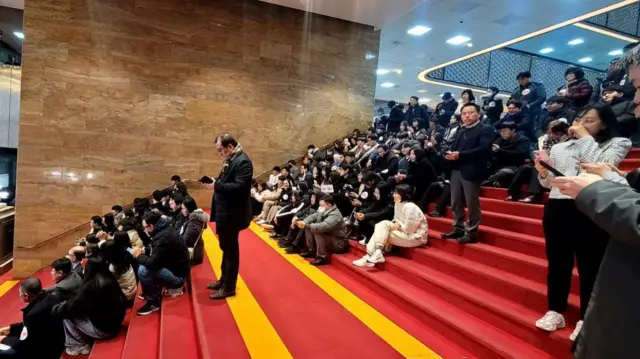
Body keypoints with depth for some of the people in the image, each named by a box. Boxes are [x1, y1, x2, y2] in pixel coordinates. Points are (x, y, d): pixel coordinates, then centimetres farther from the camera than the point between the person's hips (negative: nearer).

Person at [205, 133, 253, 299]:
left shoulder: (243, 161, -18)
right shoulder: (230, 160, 12)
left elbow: (239, 187, -28)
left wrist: (217, 185, -26)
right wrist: (215, 183, 4)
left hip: (232, 215, -10)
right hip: (224, 212, 10)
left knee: (231, 250, 2)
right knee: (225, 248, 20)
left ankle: (229, 287, 14)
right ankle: (224, 280, 35)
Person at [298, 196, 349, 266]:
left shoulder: (335, 215, -26)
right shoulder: (324, 211, 1)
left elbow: (323, 227, -39)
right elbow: (312, 216, 1)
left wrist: (306, 225, -40)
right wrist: (304, 223, -21)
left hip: (339, 243, -9)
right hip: (328, 236, 9)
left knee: (318, 232, -31)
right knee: (308, 228, 1)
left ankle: (322, 257, -20)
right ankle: (312, 251, 8)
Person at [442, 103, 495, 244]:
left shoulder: (485, 129, -1)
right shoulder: (460, 132, 23)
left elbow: (483, 149, -15)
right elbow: (453, 148, 18)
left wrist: (460, 154, -20)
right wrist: (449, 154, -7)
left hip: (471, 172, -7)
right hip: (456, 171, 7)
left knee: (472, 204, -1)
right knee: (455, 203, 12)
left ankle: (471, 233, 8)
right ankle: (458, 229, 24)